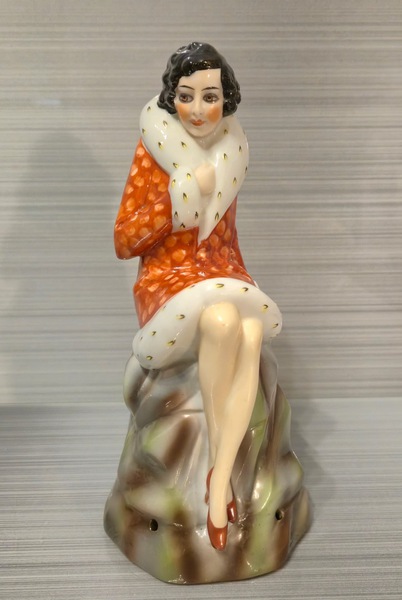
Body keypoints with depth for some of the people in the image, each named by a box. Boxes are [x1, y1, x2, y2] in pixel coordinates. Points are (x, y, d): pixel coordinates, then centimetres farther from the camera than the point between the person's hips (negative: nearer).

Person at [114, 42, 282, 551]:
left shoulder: (229, 150, 8)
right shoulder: (154, 150, -5)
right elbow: (124, 242, -9)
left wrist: (242, 278, 1)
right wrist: (183, 193, -17)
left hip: (223, 275, 4)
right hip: (168, 279, -4)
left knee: (251, 335, -31)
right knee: (222, 319, -37)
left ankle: (219, 481, -26)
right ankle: (217, 447, -14)